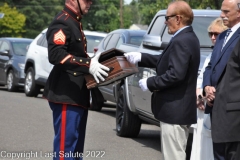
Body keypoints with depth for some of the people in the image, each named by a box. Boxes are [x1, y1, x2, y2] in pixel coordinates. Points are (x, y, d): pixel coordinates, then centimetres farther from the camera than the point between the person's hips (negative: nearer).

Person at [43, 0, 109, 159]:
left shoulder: (75, 24, 19)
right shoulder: (62, 23, -13)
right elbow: (56, 55, -26)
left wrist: (93, 64, 12)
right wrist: (88, 65, -31)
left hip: (77, 96, 10)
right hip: (66, 96, -10)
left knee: (76, 147, 14)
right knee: (66, 144, -11)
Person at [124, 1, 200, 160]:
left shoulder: (181, 41, -20)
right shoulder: (188, 37, 12)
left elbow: (175, 75, -27)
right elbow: (166, 61, 20)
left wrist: (150, 83, -15)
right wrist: (140, 57, 15)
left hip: (174, 110, -11)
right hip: (182, 109, 11)